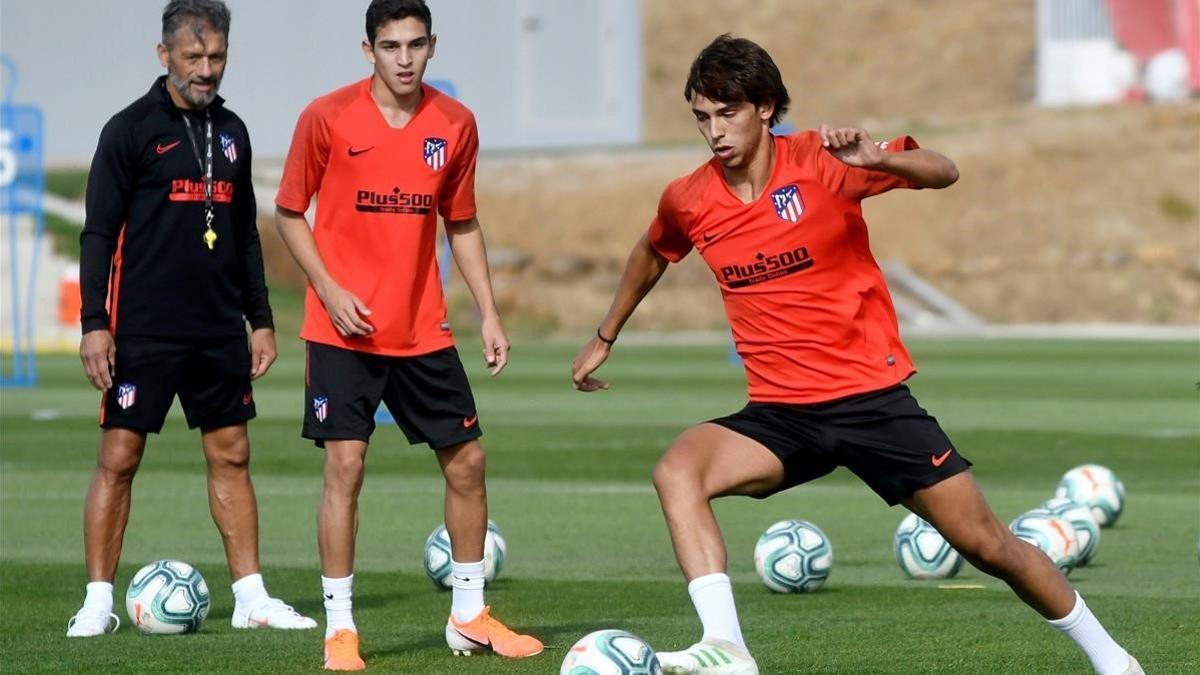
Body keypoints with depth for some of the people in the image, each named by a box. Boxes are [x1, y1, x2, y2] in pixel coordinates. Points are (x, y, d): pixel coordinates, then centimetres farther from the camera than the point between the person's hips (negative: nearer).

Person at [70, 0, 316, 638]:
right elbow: (98, 233, -6)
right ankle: (98, 602, 1)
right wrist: (94, 324, -13)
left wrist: (261, 318, 15)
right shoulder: (130, 129, -5)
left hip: (220, 332, 5)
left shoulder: (230, 131, 12)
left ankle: (250, 597, 11)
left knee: (231, 455, 6)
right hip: (143, 332, -5)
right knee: (118, 458, -4)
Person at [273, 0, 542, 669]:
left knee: (467, 462, 7)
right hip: (345, 330, -4)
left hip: (424, 330, 4)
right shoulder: (327, 118, -8)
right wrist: (329, 291, -12)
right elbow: (290, 214, 0)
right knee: (346, 467, -9)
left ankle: (470, 617, 22)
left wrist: (490, 313, 6)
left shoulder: (455, 124, 2)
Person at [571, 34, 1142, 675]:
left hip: (872, 397, -3)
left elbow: (943, 172, -15)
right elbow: (651, 254, 25)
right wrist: (605, 337, 32)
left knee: (988, 545, 1)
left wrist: (876, 161, -35)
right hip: (780, 413, 3)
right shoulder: (687, 202, 1)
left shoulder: (821, 161, -10)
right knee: (677, 471, -26)